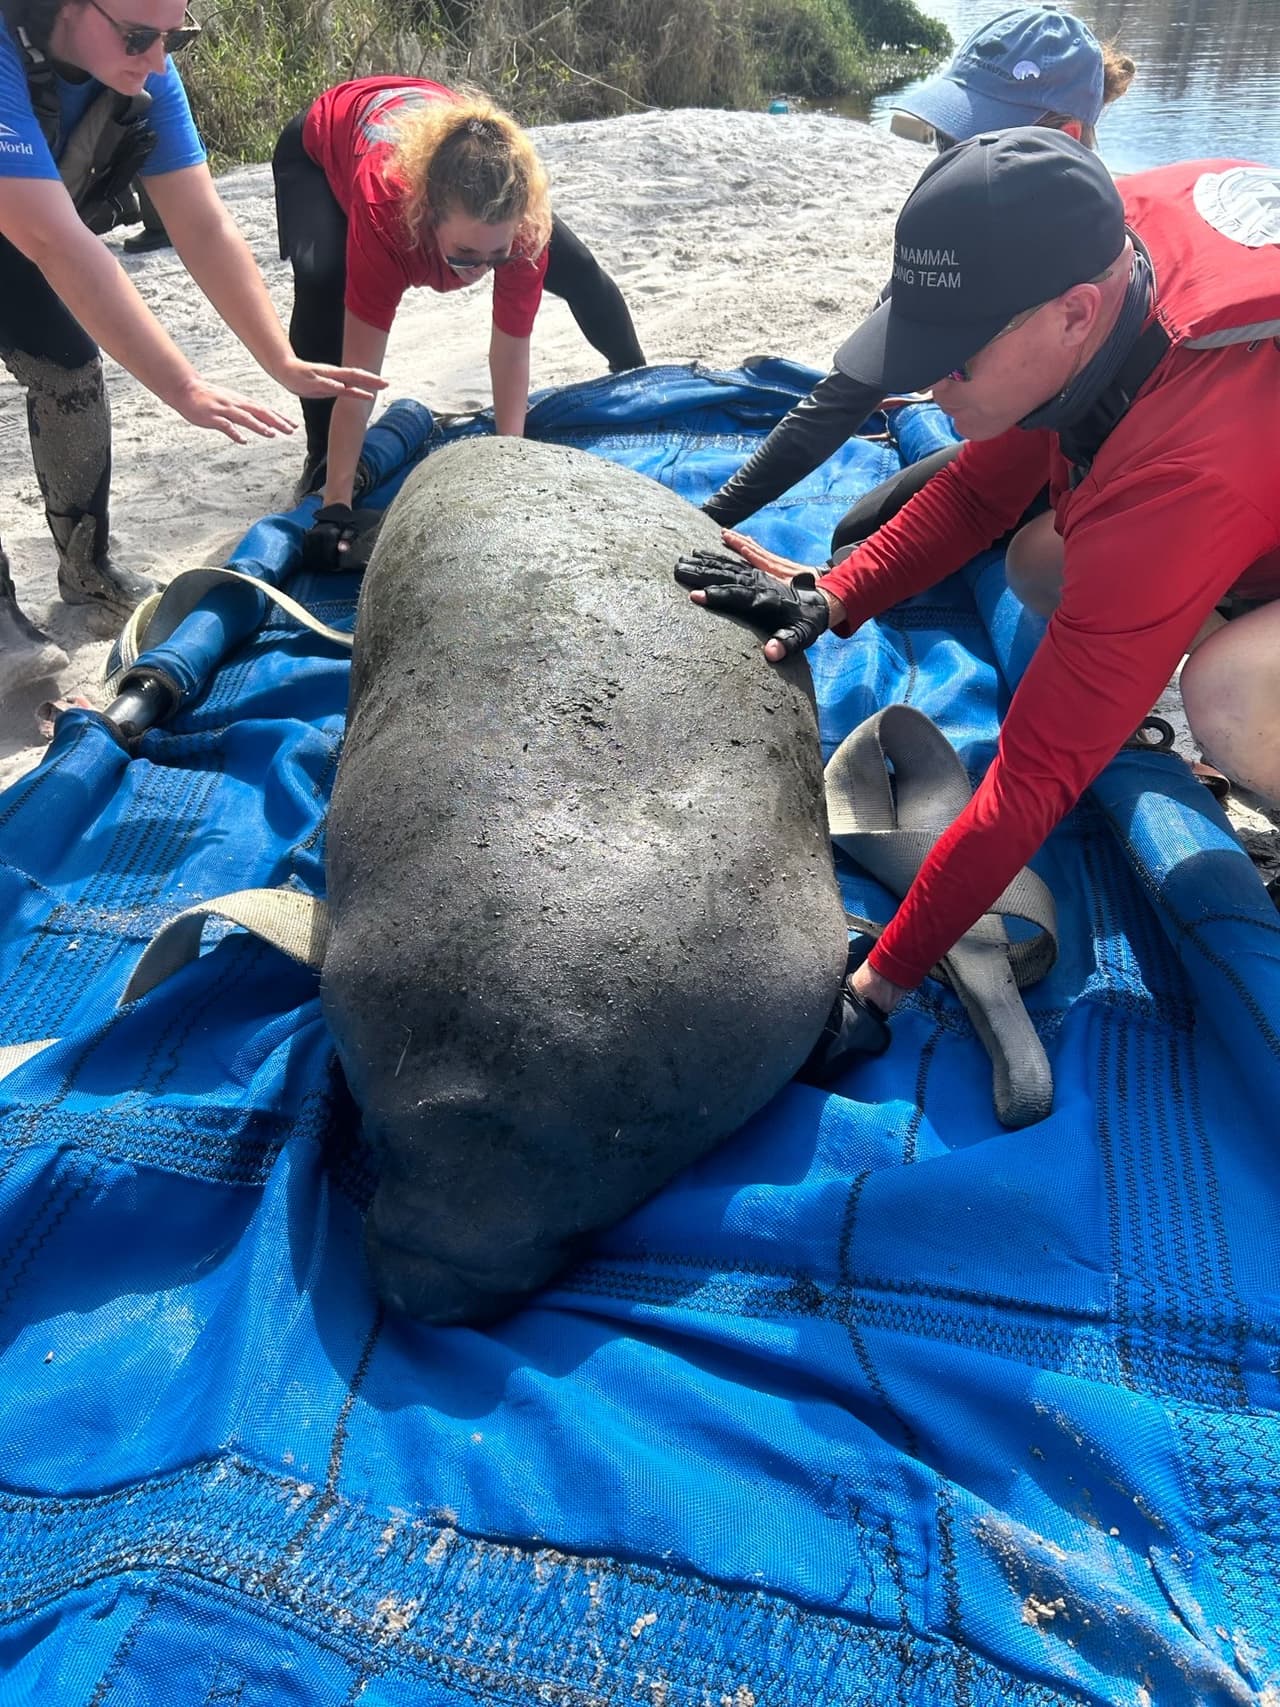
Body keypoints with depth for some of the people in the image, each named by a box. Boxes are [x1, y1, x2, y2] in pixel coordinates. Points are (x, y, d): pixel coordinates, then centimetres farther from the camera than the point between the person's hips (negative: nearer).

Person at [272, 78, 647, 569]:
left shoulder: (521, 207, -40)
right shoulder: (384, 203, -48)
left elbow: (511, 348, -32)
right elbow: (359, 368, -46)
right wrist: (337, 505, -46)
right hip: (320, 147, -3)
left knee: (574, 266, 1)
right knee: (321, 282, -35)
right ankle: (321, 457, -16)